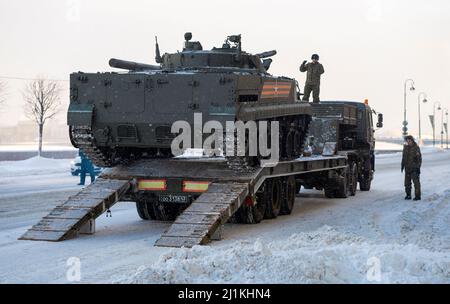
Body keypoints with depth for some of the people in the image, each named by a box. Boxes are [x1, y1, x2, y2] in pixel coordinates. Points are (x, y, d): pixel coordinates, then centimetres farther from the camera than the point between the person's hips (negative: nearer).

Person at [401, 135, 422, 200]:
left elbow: (419, 158, -9)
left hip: (414, 168, -6)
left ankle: (418, 196, -2)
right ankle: (408, 195, 15)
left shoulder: (416, 148, -9)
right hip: (407, 168, 6)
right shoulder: (405, 147, 8)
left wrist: (418, 167, -13)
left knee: (416, 182, -5)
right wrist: (402, 165, 14)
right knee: (407, 182, 7)